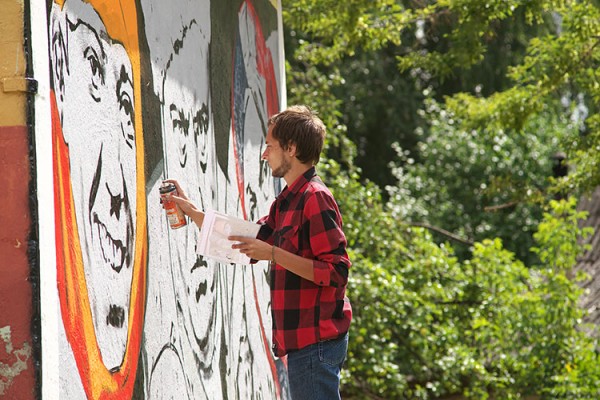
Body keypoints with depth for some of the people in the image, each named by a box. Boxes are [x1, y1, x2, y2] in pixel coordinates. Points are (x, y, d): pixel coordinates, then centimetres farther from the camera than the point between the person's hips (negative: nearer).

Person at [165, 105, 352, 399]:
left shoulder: (315, 199, -14)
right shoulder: (288, 201, 17)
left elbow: (335, 272, -21)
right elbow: (249, 245, 27)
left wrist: (273, 254, -22)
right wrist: (192, 212, 23)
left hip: (316, 341, -10)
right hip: (303, 340, 10)